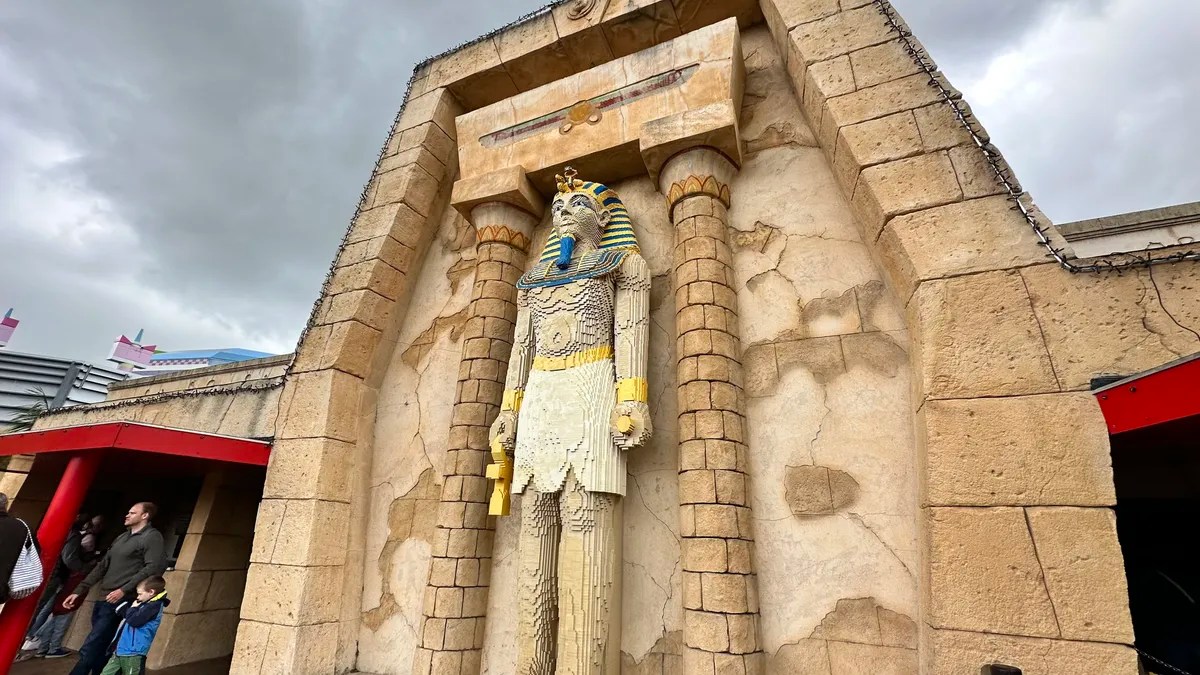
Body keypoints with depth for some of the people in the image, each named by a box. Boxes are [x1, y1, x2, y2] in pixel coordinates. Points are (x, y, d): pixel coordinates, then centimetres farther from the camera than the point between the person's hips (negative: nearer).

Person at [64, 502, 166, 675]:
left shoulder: (152, 537, -8)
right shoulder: (122, 537, 19)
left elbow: (153, 568, -18)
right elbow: (102, 566, 21)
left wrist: (124, 590, -19)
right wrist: (79, 591, 14)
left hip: (119, 602, -8)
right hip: (102, 600, 8)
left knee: (88, 650, -9)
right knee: (98, 650, 12)